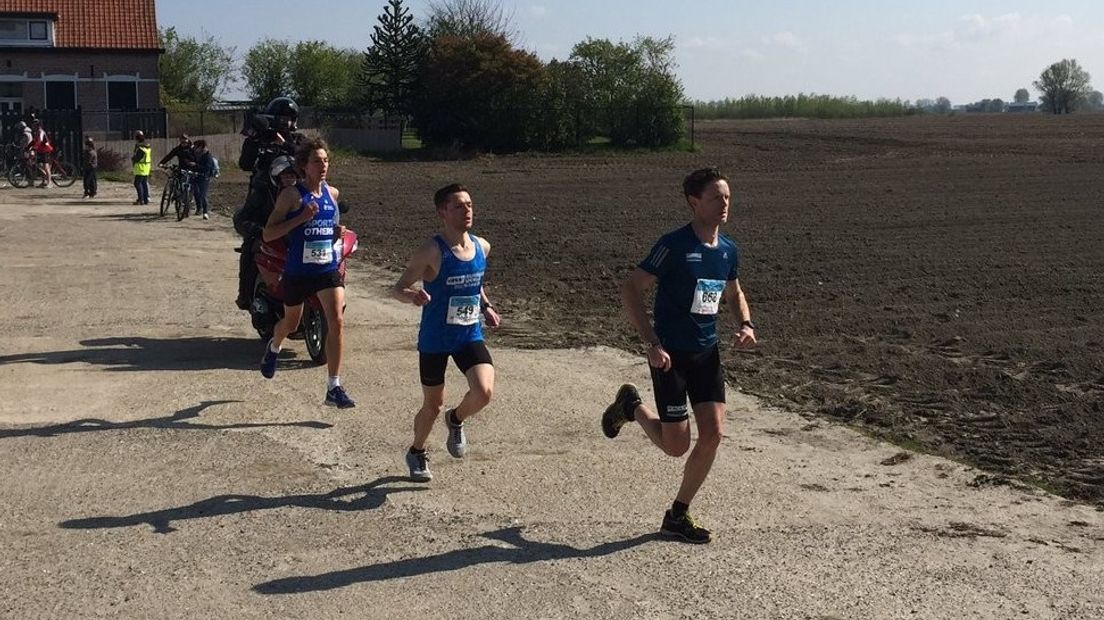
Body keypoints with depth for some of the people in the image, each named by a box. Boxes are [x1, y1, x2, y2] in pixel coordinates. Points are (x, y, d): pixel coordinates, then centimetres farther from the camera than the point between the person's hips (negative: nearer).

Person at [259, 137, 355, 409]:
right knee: (291, 324, 19)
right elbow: (267, 234, -14)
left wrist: (337, 232, 8)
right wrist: (301, 218, -23)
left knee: (337, 321, -15)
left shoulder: (333, 193, 5)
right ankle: (273, 347, 57)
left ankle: (334, 388, -10)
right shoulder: (291, 195, -10)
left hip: (329, 269, 3)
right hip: (298, 271, -2)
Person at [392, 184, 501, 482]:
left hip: (470, 335, 4)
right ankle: (417, 453, 40)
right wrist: (413, 296, -35)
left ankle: (456, 419, 16)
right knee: (432, 406, 11)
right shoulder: (432, 251, -18)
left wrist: (485, 306, 4)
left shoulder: (481, 247, -1)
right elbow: (398, 288, -13)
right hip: (434, 341, -3)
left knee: (484, 392, -19)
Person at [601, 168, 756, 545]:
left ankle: (678, 515, 14)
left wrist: (745, 324, 3)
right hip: (671, 355, -6)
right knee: (677, 445, -2)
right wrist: (652, 344, -21)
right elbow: (631, 290, -16)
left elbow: (733, 292, 24)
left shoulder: (728, 251, 5)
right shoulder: (674, 245, -16)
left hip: (707, 353, 6)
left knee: (713, 434, -3)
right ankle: (631, 406, 29)